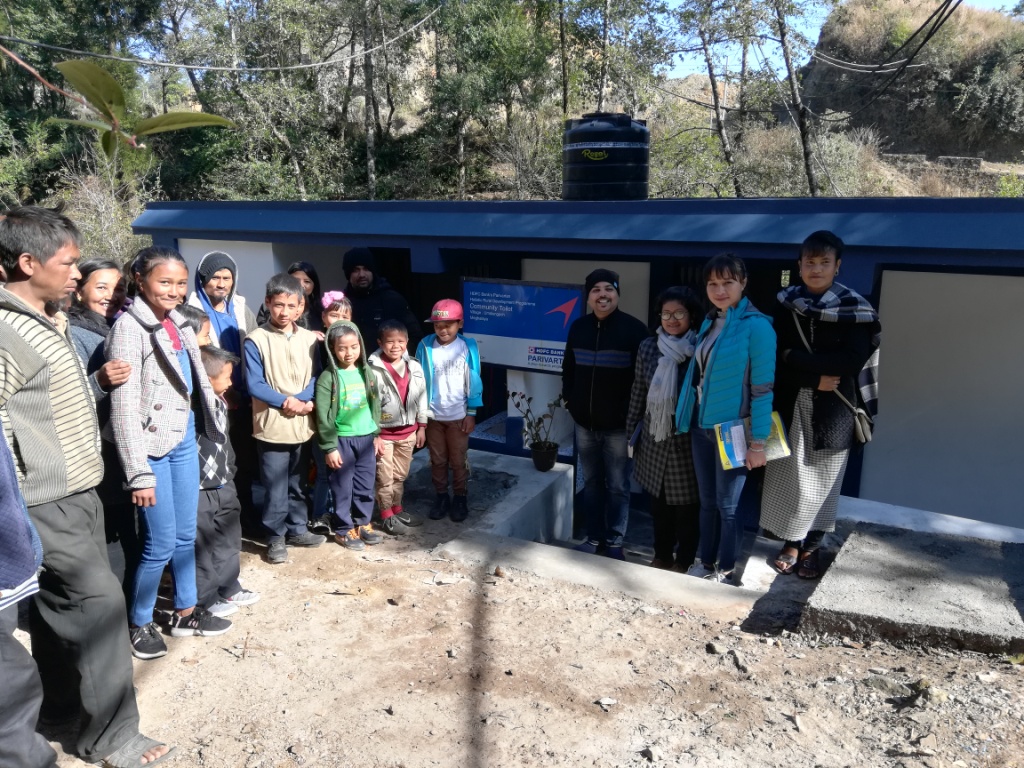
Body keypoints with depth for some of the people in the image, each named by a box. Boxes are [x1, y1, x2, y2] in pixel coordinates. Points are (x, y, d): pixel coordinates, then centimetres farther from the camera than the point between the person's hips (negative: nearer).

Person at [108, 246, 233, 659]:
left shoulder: (179, 324, 8)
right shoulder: (129, 327, -15)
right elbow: (124, 405, -18)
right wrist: (138, 473, -19)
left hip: (185, 441, 7)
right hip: (152, 447, -7)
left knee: (186, 535, 15)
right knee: (160, 544, 0)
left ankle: (185, 612, 31)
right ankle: (139, 623, 21)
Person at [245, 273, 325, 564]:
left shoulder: (310, 339, 5)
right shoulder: (256, 340, -7)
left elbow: (317, 377, 3)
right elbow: (254, 384, -11)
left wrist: (303, 400, -14)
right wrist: (285, 402, -17)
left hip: (303, 425, 4)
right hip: (272, 427, -4)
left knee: (297, 484, 17)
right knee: (275, 488, 3)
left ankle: (297, 529, 31)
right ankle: (276, 537, 17)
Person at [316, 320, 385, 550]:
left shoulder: (366, 372, 4)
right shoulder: (327, 378, -11)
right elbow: (323, 417, -11)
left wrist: (376, 434, 13)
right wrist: (329, 447, -12)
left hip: (366, 437, 5)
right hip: (341, 439, -4)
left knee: (365, 485, 13)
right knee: (343, 487, 6)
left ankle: (363, 523, 29)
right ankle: (344, 530, 19)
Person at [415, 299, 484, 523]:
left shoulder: (467, 347, -9)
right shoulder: (425, 346, -7)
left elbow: (473, 382, -3)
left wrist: (471, 413, -3)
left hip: (458, 416, -1)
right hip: (432, 416, 1)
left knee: (459, 460, 11)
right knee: (437, 459, 14)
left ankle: (460, 498, 26)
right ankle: (441, 496, 30)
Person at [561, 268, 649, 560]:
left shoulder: (634, 329, -8)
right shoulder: (578, 327, 7)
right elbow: (568, 368, 19)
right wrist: (570, 400, 10)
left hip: (618, 425, -5)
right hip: (585, 423, 5)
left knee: (617, 486, 4)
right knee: (591, 483, 14)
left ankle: (615, 542, 16)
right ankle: (594, 537, 26)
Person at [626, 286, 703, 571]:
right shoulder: (648, 347, 1)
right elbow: (638, 391, 8)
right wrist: (632, 430, 10)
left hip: (687, 439, -3)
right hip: (654, 438, 4)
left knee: (686, 504, 9)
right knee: (657, 502, 15)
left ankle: (684, 560, 28)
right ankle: (662, 555, 34)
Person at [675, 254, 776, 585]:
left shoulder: (756, 326, -15)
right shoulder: (710, 321, 6)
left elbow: (763, 389, -15)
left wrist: (758, 442, -15)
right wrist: (690, 417, 9)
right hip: (701, 425, 6)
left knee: (727, 504, 8)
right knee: (707, 500, 17)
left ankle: (726, 570, 25)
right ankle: (705, 561, 33)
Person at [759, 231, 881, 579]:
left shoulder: (854, 308, -6)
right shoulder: (786, 303, 0)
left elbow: (853, 361, -17)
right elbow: (776, 357, -5)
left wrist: (797, 358, -17)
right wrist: (817, 378, -17)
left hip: (832, 409, -1)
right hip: (790, 405, 1)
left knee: (822, 478, 8)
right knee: (789, 476, 7)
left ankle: (811, 547, 24)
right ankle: (791, 543, 24)